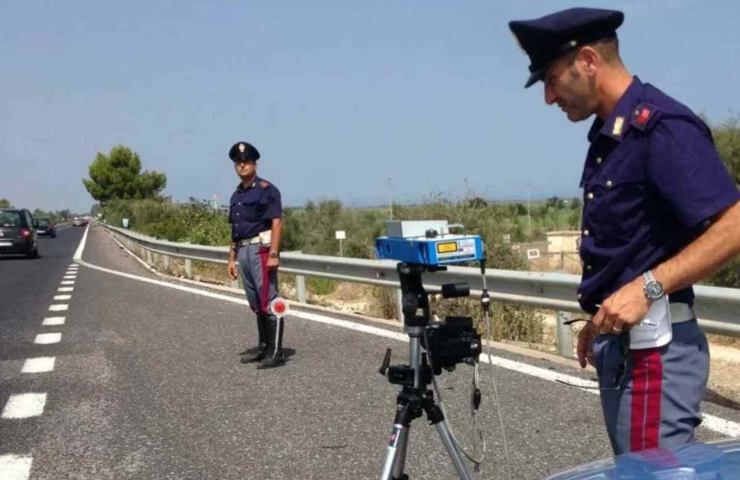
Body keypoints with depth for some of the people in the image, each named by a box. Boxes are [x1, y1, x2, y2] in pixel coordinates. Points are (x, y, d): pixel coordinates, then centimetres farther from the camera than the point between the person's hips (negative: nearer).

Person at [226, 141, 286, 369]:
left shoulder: (266, 189, -6)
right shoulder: (236, 195, 18)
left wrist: (274, 254, -21)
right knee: (255, 303, 13)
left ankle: (276, 352, -7)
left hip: (261, 249, -8)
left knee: (268, 301, -9)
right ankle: (263, 346, 21)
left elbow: (277, 222, -13)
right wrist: (232, 258, 17)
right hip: (243, 251, 8)